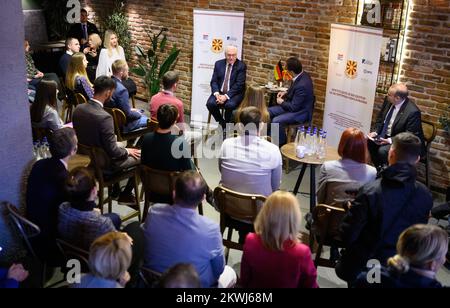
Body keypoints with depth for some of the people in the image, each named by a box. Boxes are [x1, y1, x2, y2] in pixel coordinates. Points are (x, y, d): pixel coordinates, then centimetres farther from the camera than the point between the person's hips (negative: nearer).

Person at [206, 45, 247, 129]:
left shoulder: (241, 66, -3)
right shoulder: (218, 64, 8)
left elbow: (239, 84, -11)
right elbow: (214, 81, 4)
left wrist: (226, 96, -21)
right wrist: (217, 94, -16)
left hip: (234, 93, -3)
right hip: (219, 92, 3)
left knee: (229, 105, -34)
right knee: (210, 103, -25)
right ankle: (222, 123, 0)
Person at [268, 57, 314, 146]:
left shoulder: (302, 85, -32)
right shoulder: (302, 74, -4)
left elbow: (294, 107, -25)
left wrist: (281, 102, -10)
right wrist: (286, 93, 4)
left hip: (301, 112, -10)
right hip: (294, 105, 10)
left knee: (276, 121, -28)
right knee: (268, 112, 6)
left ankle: (282, 143, -7)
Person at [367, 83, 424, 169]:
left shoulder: (412, 112, -27)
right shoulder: (388, 101, -7)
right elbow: (380, 118, 10)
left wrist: (390, 141, -29)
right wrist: (375, 132, -7)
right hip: (385, 136, 8)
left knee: (382, 150, -28)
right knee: (369, 142, -9)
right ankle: (379, 168, 11)